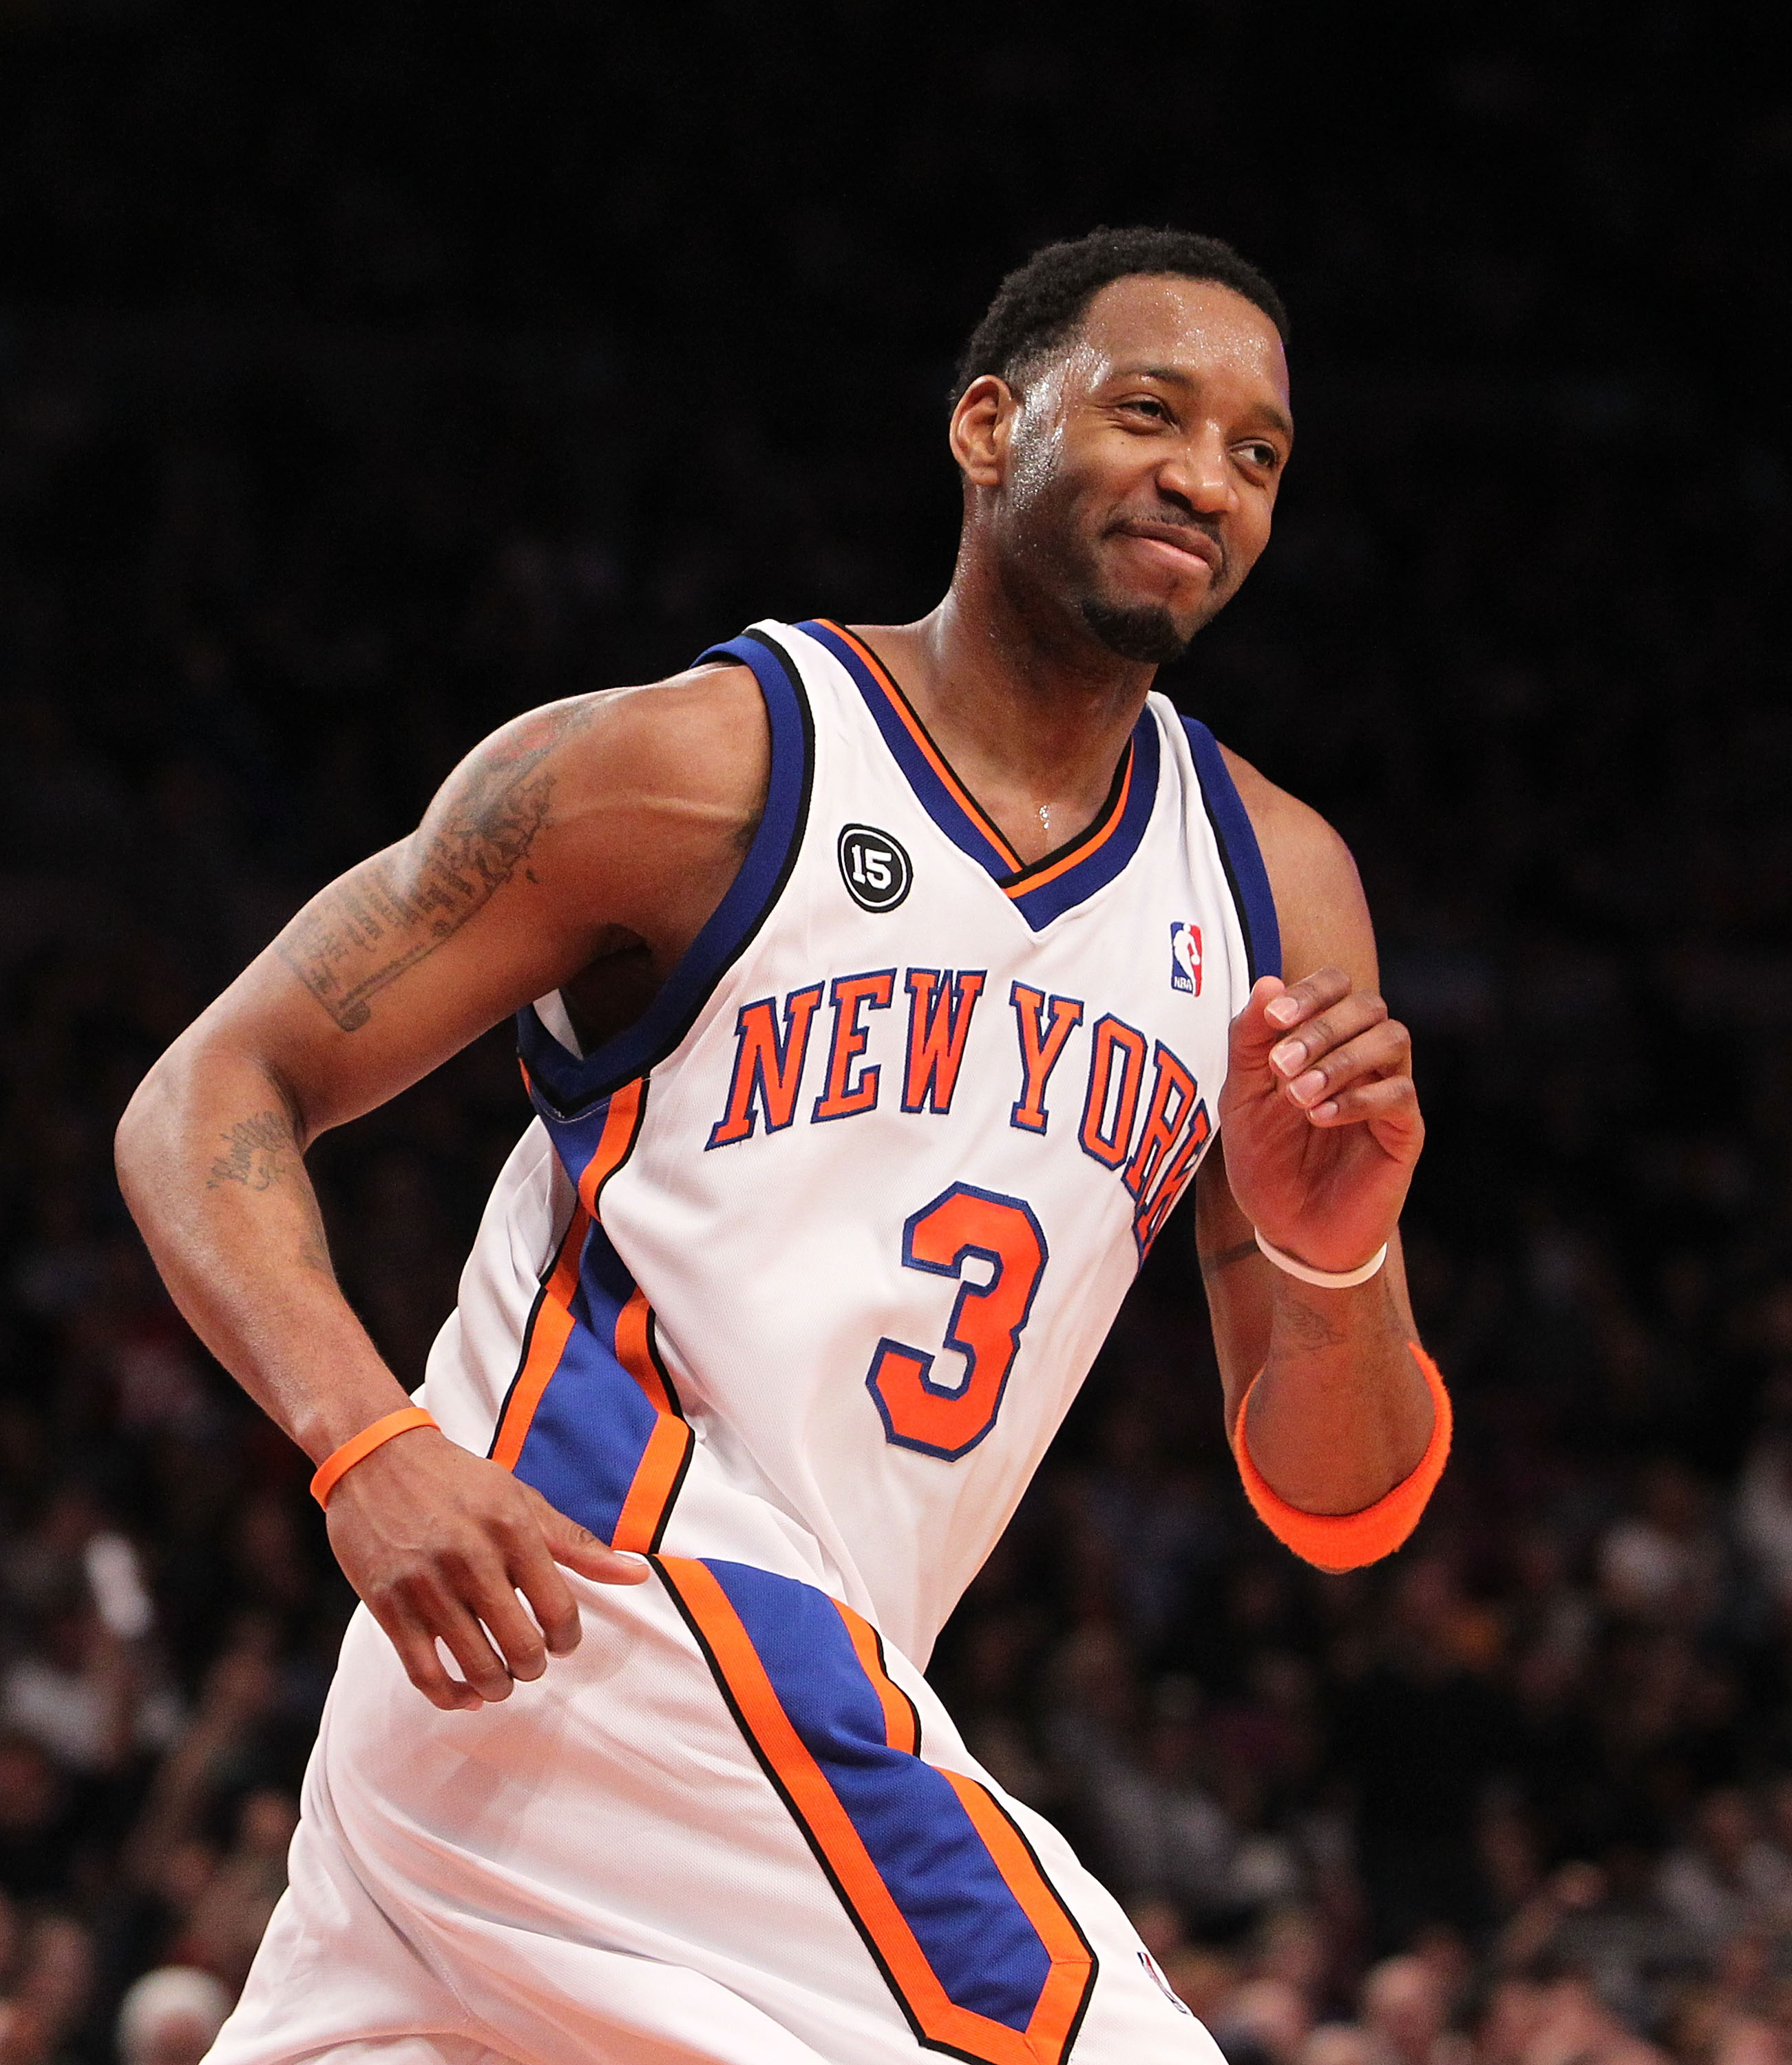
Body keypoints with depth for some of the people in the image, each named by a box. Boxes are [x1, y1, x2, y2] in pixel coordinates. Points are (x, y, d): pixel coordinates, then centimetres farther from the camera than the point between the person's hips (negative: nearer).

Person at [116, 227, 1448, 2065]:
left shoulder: (1274, 889, 11)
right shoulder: (698, 767, -5)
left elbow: (1332, 1513, 10)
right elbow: (209, 1100, -4)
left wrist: (1333, 1261, -13)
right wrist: (369, 1444, -22)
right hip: (574, 1605, -8)